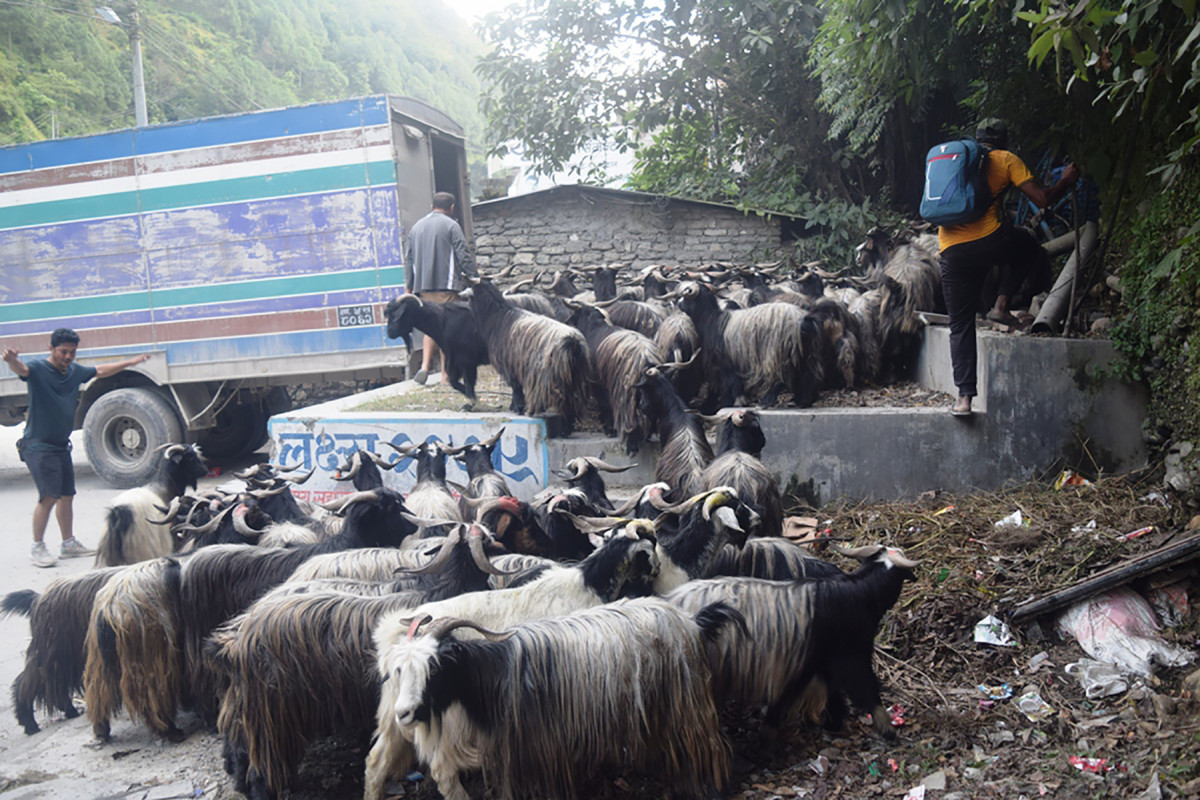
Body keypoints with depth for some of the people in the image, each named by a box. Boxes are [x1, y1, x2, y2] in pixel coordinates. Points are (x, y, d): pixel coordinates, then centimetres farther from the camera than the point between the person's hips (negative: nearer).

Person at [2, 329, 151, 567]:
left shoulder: (75, 371, 9)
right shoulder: (38, 369, -13)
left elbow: (100, 371, 26)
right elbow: (21, 369, -35)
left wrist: (130, 362, 31)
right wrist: (11, 360, -59)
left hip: (61, 445, 8)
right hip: (38, 446, -8)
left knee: (67, 495, 14)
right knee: (49, 496, -14)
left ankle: (69, 543, 27)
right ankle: (37, 548, -2)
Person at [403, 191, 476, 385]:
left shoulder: (417, 227, 15)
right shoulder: (451, 225, -3)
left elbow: (408, 259, 16)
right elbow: (464, 256, -7)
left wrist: (409, 286, 20)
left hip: (422, 286, 5)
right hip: (446, 285, -5)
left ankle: (424, 366, -5)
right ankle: (446, 375, 2)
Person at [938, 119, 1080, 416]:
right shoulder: (1006, 160, 8)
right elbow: (1042, 200, 2)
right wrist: (1066, 181, 20)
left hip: (952, 251, 3)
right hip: (990, 241, -3)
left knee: (960, 326, 9)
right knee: (1030, 249, 32)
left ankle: (964, 396, 0)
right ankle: (1003, 300, 14)